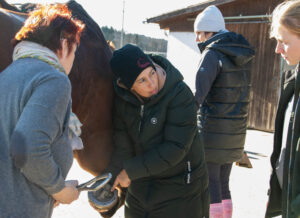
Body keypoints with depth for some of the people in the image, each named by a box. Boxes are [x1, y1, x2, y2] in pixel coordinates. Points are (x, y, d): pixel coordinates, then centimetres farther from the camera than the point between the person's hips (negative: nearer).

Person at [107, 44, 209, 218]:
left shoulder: (180, 94, -24)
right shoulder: (123, 99, -9)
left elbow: (176, 148, -26)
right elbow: (122, 145, -10)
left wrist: (131, 170, -22)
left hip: (181, 183, -4)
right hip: (142, 183, 5)